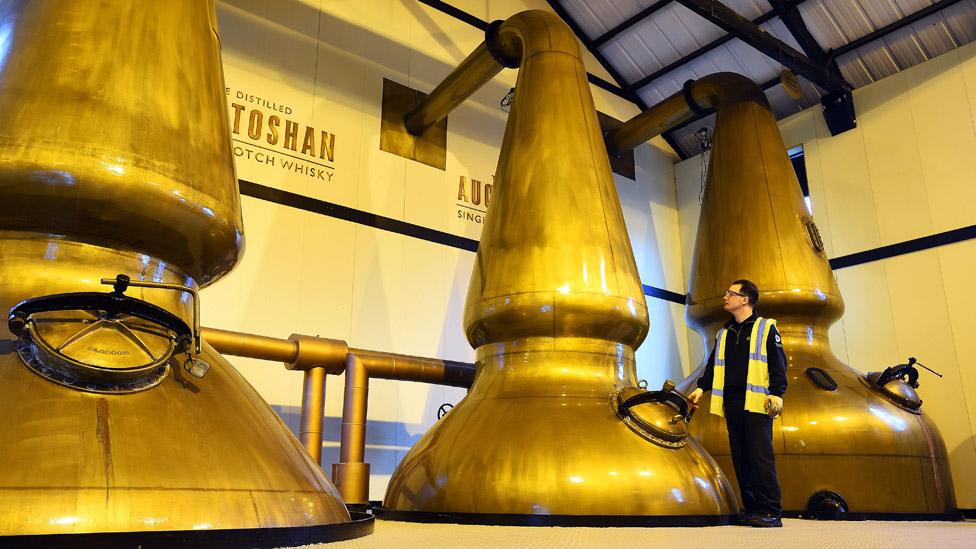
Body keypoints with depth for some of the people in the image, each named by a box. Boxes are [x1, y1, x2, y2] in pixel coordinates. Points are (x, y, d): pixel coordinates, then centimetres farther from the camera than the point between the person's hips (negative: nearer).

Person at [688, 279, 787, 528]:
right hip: (732, 403, 6)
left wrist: (777, 393, -14)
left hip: (756, 403, -6)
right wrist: (702, 387, 8)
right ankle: (751, 509, 12)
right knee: (741, 459, 6)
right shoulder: (724, 333, 20)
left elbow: (778, 363, -3)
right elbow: (713, 364, 21)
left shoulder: (765, 328, 3)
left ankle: (771, 512, -4)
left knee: (760, 456, -9)